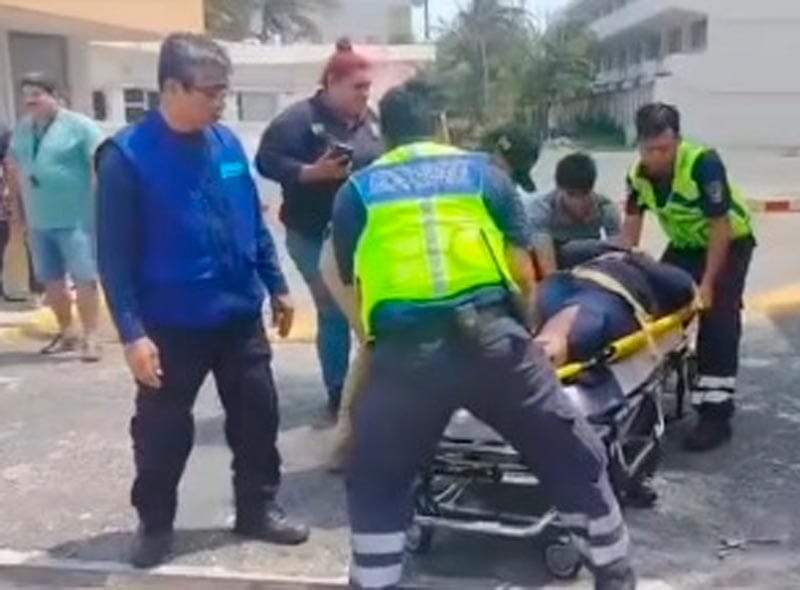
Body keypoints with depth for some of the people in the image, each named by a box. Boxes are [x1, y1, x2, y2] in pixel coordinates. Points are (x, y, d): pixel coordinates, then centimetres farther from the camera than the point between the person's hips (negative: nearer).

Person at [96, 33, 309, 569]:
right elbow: (116, 255, -14)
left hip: (240, 316, 5)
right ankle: (155, 524, 29)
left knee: (258, 415, 13)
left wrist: (277, 286, 13)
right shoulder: (127, 156, -14)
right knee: (162, 431, 8)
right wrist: (132, 332, -18)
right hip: (172, 326, -5)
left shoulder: (227, 143, 1)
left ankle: (259, 508, 31)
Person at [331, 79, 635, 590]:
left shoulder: (356, 191, 18)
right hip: (492, 336, 1)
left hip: (404, 350, 0)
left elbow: (352, 284, 21)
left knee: (376, 486, 22)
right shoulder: (482, 170, 18)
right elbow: (523, 271, 17)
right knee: (575, 461, 21)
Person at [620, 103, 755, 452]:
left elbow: (721, 226, -28)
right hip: (684, 245, 6)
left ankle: (716, 414, -13)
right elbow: (632, 223, -7)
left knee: (717, 323, -16)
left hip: (730, 243, -6)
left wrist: (708, 283, -28)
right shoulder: (638, 174, -13)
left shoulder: (703, 163, -31)